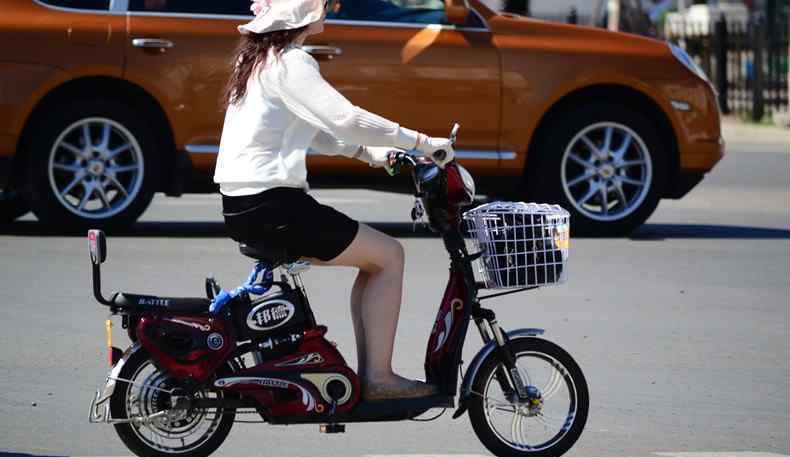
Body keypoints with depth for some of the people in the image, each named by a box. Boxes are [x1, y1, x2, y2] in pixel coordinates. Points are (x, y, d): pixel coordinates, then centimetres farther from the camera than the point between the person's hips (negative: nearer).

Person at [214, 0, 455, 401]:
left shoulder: (258, 57, 17)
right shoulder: (289, 63, -14)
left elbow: (311, 127, 25)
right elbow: (345, 118, -23)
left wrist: (369, 152, 15)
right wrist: (421, 142, -16)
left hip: (241, 203, 10)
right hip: (271, 206, -10)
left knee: (373, 259, 17)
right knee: (388, 255, -3)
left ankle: (367, 374, 13)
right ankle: (378, 377, -4)